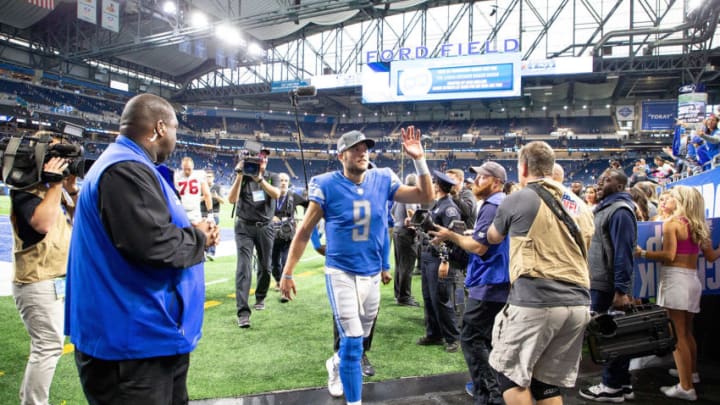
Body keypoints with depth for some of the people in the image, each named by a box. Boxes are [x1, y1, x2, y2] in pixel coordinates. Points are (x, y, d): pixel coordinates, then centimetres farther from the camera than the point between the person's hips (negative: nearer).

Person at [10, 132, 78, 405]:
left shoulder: (54, 187, 12)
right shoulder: (25, 188, -14)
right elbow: (43, 223, -30)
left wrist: (70, 188, 0)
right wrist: (56, 183, -23)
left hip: (59, 280, 10)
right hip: (39, 283, -9)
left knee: (46, 345, 20)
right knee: (49, 346, -8)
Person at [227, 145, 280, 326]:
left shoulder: (272, 177, 5)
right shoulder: (242, 177, 1)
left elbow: (276, 194, -16)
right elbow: (232, 199, -13)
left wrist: (259, 179, -28)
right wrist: (240, 176, -21)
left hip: (265, 228, 2)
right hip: (244, 227, -2)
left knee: (265, 267, 10)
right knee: (243, 267, -13)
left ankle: (260, 298, 36)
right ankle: (243, 312, -17)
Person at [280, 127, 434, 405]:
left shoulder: (383, 181, -2)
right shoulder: (327, 186, -12)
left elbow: (426, 197, -1)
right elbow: (304, 232, -6)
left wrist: (419, 159, -13)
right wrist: (287, 273, -5)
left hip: (372, 275, 5)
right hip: (341, 274, -4)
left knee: (358, 338, 20)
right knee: (353, 341, -7)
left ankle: (336, 364, 52)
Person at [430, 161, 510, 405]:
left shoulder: (491, 207, -15)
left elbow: (479, 247, -20)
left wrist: (450, 236, -8)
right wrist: (456, 236, 9)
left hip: (488, 284, -10)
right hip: (498, 283, 10)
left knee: (470, 338, -5)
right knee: (486, 338, 17)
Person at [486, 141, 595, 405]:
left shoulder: (517, 200, -1)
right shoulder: (581, 206, 16)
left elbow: (493, 239, 17)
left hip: (534, 301, -6)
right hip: (578, 303, 6)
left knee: (511, 375, 9)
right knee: (548, 383, 15)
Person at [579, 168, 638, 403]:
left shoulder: (619, 210, -14)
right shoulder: (607, 208, 17)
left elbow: (622, 252, -21)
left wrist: (621, 289, -24)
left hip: (610, 286, -9)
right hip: (603, 283, 9)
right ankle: (622, 384, 23)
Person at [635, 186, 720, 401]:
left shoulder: (671, 223, -10)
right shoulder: (699, 225, 12)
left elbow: (669, 255, -19)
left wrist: (642, 253, -12)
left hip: (675, 279, -8)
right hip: (693, 279, 8)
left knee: (676, 335, -5)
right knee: (686, 331, 23)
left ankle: (686, 387, -4)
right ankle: (692, 372, 39)